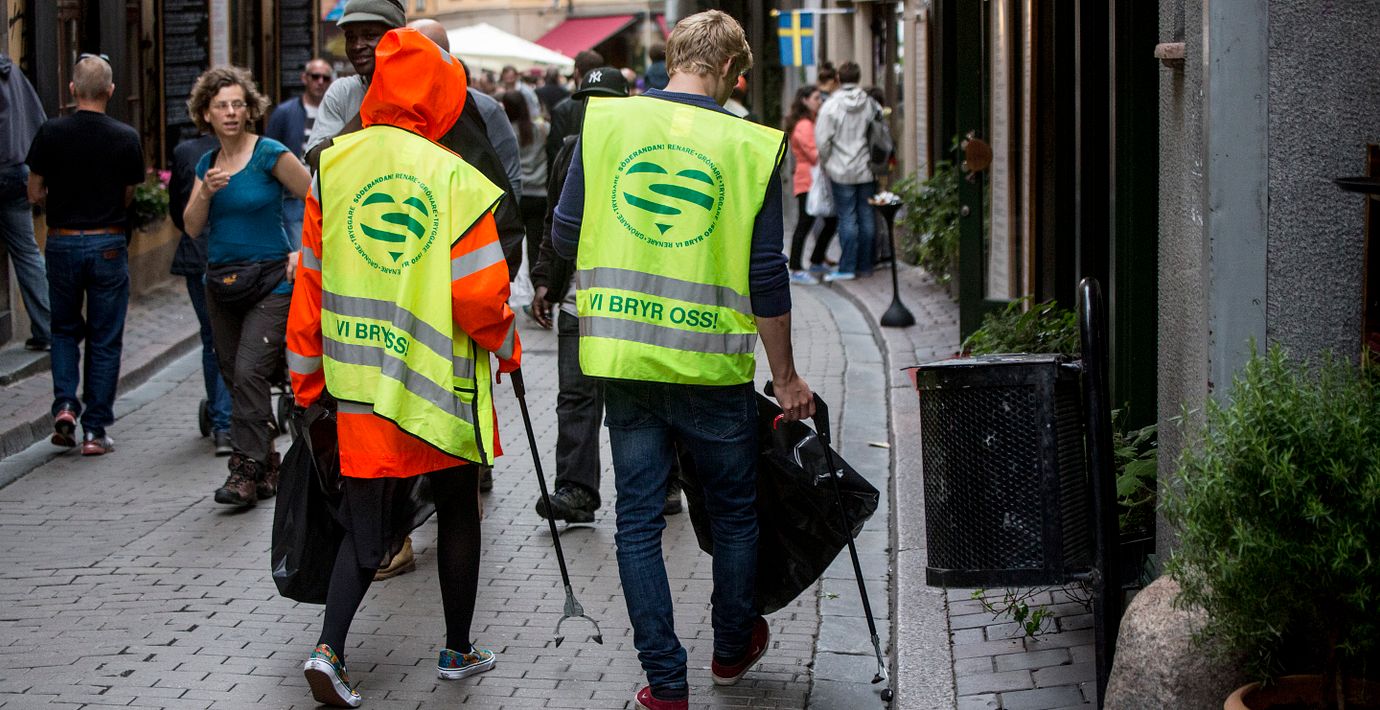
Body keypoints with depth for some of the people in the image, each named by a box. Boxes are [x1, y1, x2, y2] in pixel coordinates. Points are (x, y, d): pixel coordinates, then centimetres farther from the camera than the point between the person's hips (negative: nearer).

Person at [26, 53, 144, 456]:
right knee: (105, 339, 7)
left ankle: (65, 404, 1)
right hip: (109, 244, -1)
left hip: (63, 242, 1)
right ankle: (95, 430, 7)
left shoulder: (50, 133, -5)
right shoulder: (125, 138, -7)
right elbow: (128, 197, 1)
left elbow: (35, 194, 0)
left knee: (64, 329, 20)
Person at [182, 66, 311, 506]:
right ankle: (268, 471, 17)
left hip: (269, 280, -7)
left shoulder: (270, 155, -8)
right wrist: (205, 193, -12)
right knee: (234, 378, 8)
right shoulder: (207, 163, 10)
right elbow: (192, 227, 5)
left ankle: (246, 470, -16)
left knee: (250, 373, -17)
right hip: (221, 282, 7)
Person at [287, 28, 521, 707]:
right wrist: (505, 342, 6)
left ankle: (329, 647, -8)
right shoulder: (456, 178, -12)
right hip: (444, 382, -3)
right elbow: (480, 295, -15)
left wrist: (307, 372, 13)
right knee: (459, 515, 16)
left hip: (361, 382, 3)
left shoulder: (333, 166, -1)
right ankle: (458, 651, 27)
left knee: (366, 524, 10)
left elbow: (311, 281, 4)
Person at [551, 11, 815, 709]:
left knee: (638, 518, 10)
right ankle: (732, 647, 36)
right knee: (733, 510, 19)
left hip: (622, 357, 2)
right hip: (712, 361, -1)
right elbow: (766, 275, -6)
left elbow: (564, 237, 1)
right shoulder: (750, 145, -6)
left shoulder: (605, 120, -1)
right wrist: (786, 376, 5)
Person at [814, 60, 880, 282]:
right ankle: (865, 265, 15)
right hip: (867, 171, 3)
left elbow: (822, 140, -12)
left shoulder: (831, 106, -10)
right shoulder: (871, 104, 0)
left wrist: (824, 164, 4)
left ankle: (847, 267, -1)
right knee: (867, 217, 10)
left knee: (847, 218, 0)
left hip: (842, 172, -3)